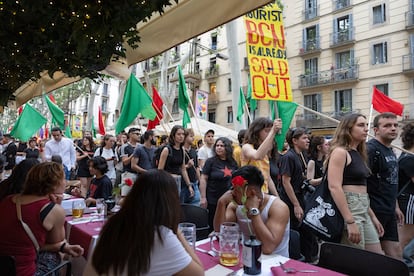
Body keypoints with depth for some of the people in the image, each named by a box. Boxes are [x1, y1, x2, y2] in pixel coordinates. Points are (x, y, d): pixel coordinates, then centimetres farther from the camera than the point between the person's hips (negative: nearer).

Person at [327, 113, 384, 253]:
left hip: (363, 210, 9)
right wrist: (350, 222, -25)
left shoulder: (358, 154, 15)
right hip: (348, 208, -9)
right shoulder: (340, 152, -13)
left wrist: (372, 216, 19)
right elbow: (334, 187, -22)